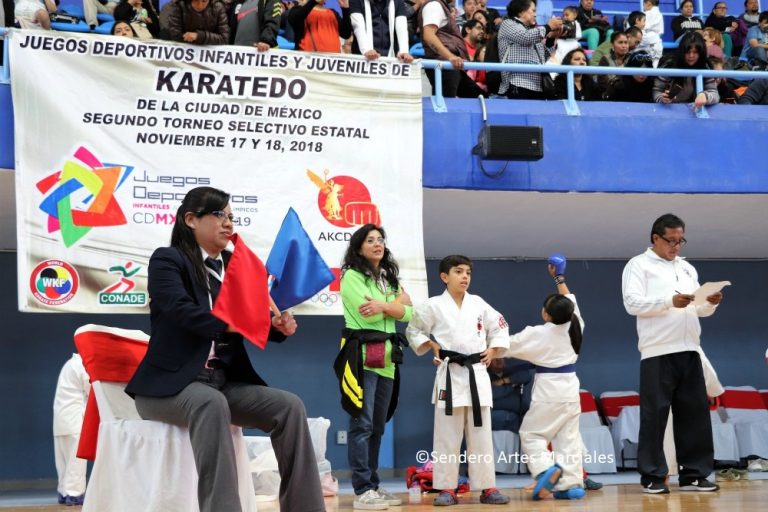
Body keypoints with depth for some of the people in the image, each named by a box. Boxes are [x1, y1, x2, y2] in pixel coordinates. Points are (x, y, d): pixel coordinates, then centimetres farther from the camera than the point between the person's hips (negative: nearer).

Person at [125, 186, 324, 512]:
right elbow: (183, 312, -20)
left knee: (290, 406, -17)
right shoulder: (167, 260, -3)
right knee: (212, 404, -39)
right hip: (171, 383, -6)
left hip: (225, 381, 6)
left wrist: (278, 324, -10)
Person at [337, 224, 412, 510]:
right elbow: (368, 313, -15)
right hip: (362, 355, -7)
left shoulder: (388, 278, 20)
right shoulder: (352, 276, -2)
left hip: (386, 357, 7)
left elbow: (407, 313, 9)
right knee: (362, 423, -11)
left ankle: (373, 486, 15)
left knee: (378, 426, 9)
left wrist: (383, 305, -8)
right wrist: (397, 300, -2)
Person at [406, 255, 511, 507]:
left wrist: (493, 350, 7)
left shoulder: (478, 304, 8)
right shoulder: (434, 305, 0)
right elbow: (413, 331, 9)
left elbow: (500, 327, 19)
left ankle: (487, 488, 9)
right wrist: (432, 347, -3)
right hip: (449, 375, -3)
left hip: (477, 374, 3)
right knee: (447, 436, -1)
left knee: (481, 434, 5)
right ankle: (447, 489, 5)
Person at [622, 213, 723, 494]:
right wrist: (670, 301, -22)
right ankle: (652, 477, 1)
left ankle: (693, 474, 11)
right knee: (655, 415, -4)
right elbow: (632, 303, -11)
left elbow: (699, 309, 21)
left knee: (695, 413, 5)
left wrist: (711, 302, -2)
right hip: (658, 352, -6)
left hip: (689, 351, 6)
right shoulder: (639, 265, 2)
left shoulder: (687, 268, 21)